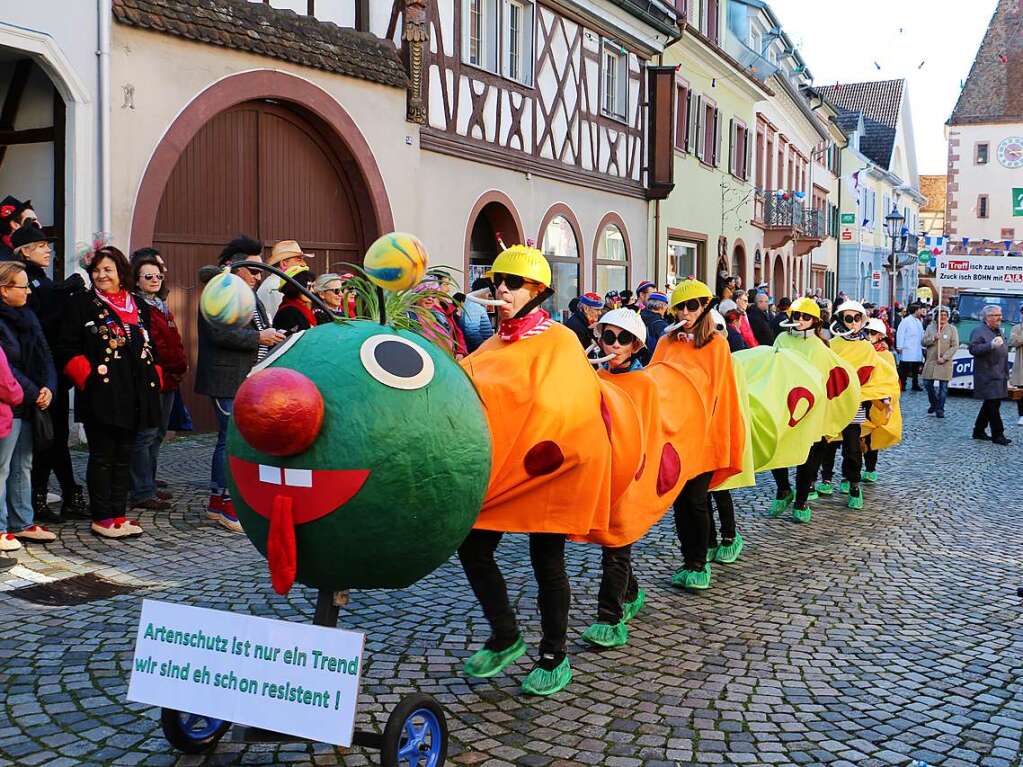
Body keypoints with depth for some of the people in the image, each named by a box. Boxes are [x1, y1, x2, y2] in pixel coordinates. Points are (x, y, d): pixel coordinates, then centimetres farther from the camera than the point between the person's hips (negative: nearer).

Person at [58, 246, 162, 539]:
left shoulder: (139, 306, 14)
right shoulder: (82, 304, 0)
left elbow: (149, 347, 21)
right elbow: (67, 349, -4)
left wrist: (152, 379, 9)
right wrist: (89, 376, -14)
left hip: (134, 394, 5)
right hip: (101, 394, -5)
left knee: (124, 457, 10)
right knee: (103, 457, -1)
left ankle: (118, 515, 17)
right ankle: (102, 518, 7)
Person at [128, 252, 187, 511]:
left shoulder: (161, 306, 20)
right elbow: (150, 346, -18)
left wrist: (180, 365, 6)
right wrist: (177, 364, -12)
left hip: (168, 380, 10)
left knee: (157, 434, 15)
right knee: (146, 435, -7)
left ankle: (148, 485, 24)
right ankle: (142, 493, -3)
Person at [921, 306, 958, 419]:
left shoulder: (952, 329, 0)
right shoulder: (930, 327, 9)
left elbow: (954, 346, -5)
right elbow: (924, 342, 4)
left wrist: (944, 357, -14)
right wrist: (933, 338, -15)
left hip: (944, 363, -3)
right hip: (930, 362, 3)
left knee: (943, 386, -2)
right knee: (928, 384, 5)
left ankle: (940, 409, 6)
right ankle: (933, 404, 27)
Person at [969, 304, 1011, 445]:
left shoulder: (999, 332, 20)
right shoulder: (979, 331, -8)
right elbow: (973, 348, -21)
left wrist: (1006, 376, 24)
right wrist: (991, 345, -32)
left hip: (999, 377, 9)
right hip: (988, 377, -9)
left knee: (990, 405, 12)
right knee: (993, 405, -9)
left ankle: (979, 431, 22)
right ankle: (998, 435, -6)